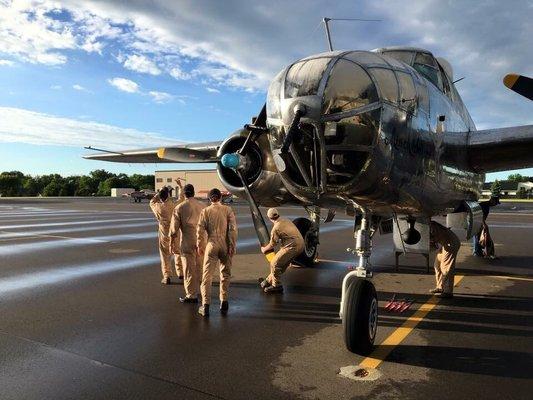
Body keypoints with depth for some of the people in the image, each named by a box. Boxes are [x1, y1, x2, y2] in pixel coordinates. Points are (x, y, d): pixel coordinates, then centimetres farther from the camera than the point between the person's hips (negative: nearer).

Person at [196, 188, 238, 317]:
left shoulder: (205, 211, -1)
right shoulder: (228, 210, -1)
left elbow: (200, 230, -1)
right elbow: (233, 229, -6)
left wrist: (199, 246, 10)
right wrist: (232, 246, -2)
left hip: (211, 245, -1)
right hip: (225, 245, 1)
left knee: (207, 275, 3)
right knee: (225, 274, 15)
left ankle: (205, 305, 0)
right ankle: (224, 303, 20)